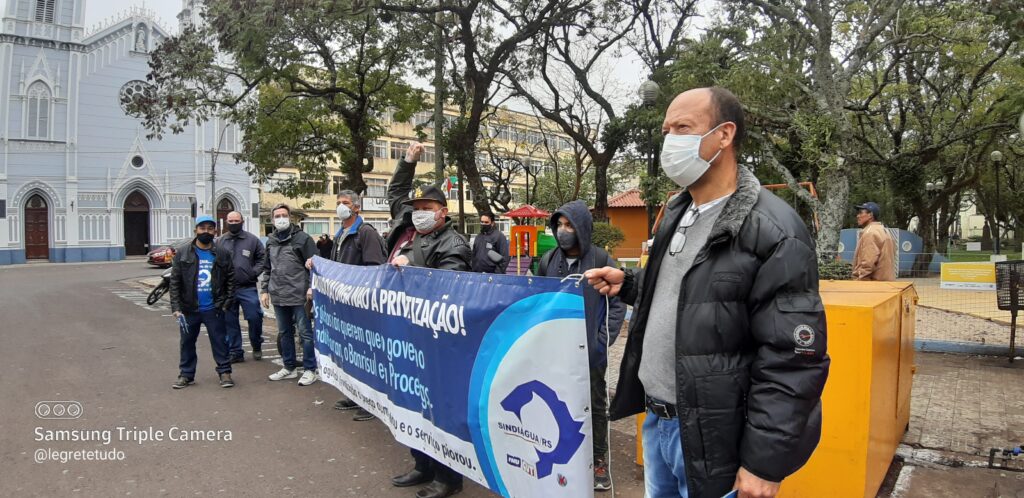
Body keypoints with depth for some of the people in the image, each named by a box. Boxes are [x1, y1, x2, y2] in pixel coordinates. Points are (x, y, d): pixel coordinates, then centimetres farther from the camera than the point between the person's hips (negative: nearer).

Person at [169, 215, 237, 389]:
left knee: (219, 341, 4)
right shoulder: (182, 253, -1)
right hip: (189, 309, 1)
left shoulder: (222, 254, 0)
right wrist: (176, 308, -10)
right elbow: (175, 282, -3)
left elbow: (230, 279, 2)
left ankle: (224, 372, 14)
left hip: (214, 309, -1)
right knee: (187, 342, 11)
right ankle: (186, 374, 23)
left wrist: (227, 303, -6)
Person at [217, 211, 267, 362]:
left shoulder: (252, 239, 2)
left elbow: (262, 257, 5)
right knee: (230, 322, 7)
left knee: (254, 317, -5)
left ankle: (256, 346, 19)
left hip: (248, 288, -2)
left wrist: (254, 272, -7)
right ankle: (235, 352, 18)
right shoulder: (219, 241, 8)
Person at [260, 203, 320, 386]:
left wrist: (311, 287, -14)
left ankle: (310, 370, 8)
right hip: (278, 296, 7)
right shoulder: (270, 241, 14)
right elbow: (267, 268, 21)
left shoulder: (302, 238, -5)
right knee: (284, 333, 15)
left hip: (298, 295, -6)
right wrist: (265, 290, 14)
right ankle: (289, 367, 27)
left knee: (305, 333, -1)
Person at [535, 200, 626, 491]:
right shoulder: (547, 261, 2)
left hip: (591, 352, -3)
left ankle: (598, 461, 27)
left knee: (595, 405, 12)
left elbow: (617, 304, -7)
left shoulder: (601, 260, -9)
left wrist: (603, 341, -12)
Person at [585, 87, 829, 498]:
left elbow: (793, 362, -20)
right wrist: (627, 284, 7)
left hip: (708, 437, -8)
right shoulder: (677, 213, 8)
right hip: (655, 419, 8)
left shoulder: (773, 232, -18)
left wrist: (764, 462, -19)